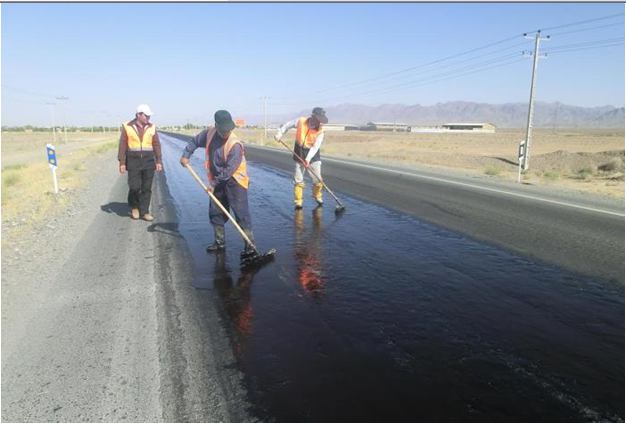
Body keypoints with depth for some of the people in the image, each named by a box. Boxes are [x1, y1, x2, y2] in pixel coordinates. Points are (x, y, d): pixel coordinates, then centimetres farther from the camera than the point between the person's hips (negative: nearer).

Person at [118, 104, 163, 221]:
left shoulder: (151, 127, 6)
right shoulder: (127, 127, 0)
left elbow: (156, 145, 6)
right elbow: (122, 146, 0)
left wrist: (158, 161, -1)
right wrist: (122, 162, -4)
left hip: (148, 162, 2)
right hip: (133, 162, -2)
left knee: (146, 188, 2)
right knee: (134, 187, -3)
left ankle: (144, 212, 9)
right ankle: (134, 207, 23)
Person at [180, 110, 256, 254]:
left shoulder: (235, 144, -24)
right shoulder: (209, 133, -5)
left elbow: (229, 171, -23)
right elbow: (195, 141, 15)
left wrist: (214, 183, -17)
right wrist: (186, 155, 6)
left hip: (235, 181, -7)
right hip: (217, 181, 7)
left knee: (241, 213, -9)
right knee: (215, 212, 12)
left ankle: (250, 245, -5)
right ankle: (220, 242, 25)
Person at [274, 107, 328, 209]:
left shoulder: (320, 130, -14)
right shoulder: (300, 121, -13)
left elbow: (315, 147, -19)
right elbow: (287, 125, 5)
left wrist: (308, 159, -28)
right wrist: (279, 133, 0)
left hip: (313, 155, 0)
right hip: (299, 154, 0)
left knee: (317, 179, 1)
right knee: (298, 180, 3)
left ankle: (317, 196, 28)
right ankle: (298, 202, 13)